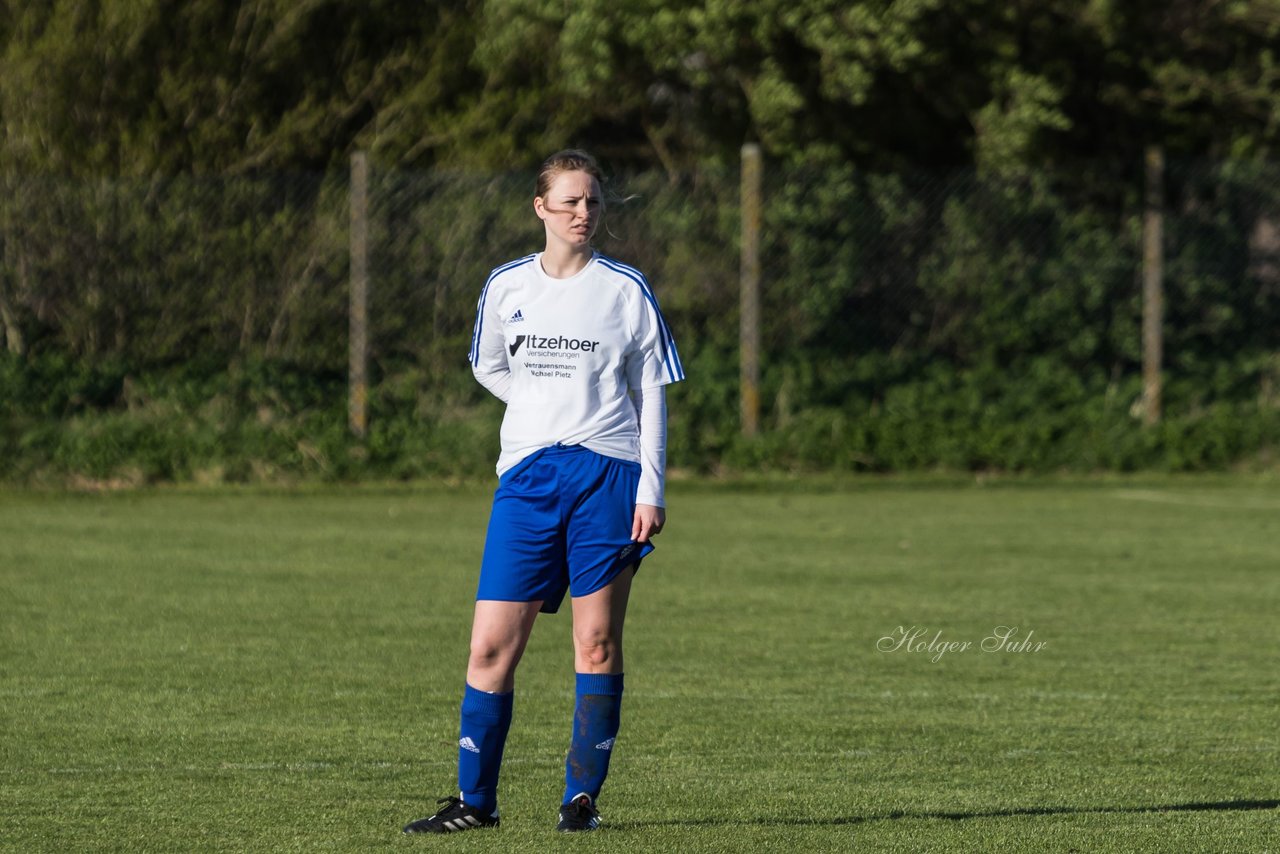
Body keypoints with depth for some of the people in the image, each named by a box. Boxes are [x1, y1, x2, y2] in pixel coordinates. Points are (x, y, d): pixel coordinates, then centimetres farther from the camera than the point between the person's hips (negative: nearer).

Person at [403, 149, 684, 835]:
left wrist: (650, 491, -3)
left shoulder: (626, 291, 2)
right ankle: (474, 800, 5)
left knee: (597, 643, 0)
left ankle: (581, 797, 8)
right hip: (526, 474, 2)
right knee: (492, 646, -3)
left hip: (606, 473, -2)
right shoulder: (506, 287, 7)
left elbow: (650, 395, 4)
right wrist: (549, 408, 8)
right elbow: (488, 367, 23)